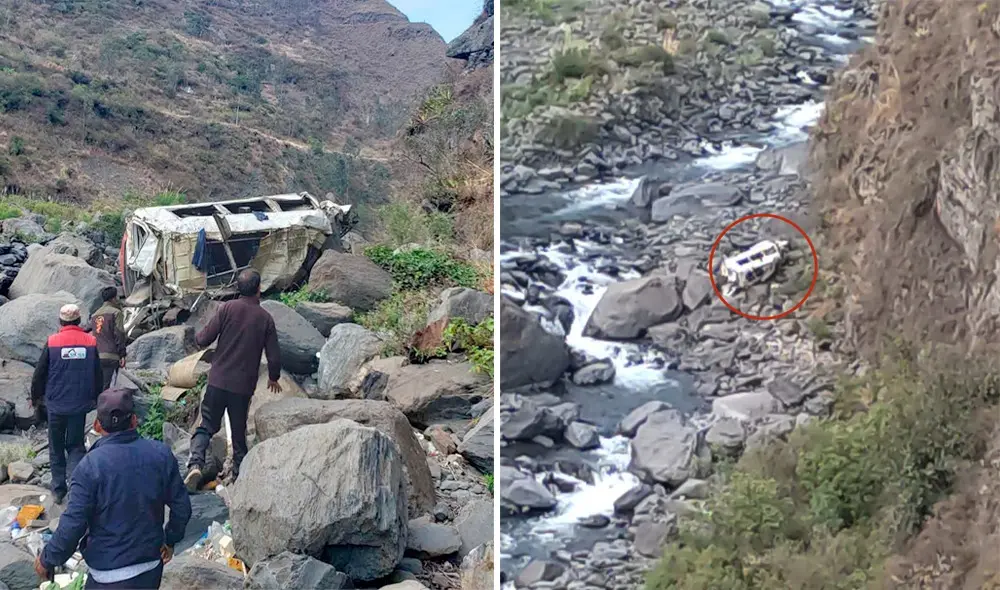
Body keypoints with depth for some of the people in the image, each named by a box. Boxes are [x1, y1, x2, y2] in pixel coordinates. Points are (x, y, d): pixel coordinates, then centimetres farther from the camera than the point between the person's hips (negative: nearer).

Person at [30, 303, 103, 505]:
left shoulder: (52, 342, -9)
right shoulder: (90, 342, -4)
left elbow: (39, 373, -2)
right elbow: (98, 375, 4)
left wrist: (36, 397, 14)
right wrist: (96, 398, 19)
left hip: (55, 405, -1)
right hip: (79, 405, 1)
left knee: (56, 448, 13)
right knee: (76, 446, 11)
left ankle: (58, 490, 16)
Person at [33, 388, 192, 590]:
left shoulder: (91, 465, -19)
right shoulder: (161, 454, -8)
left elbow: (73, 524, -17)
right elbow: (181, 506, 0)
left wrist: (48, 559, -1)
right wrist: (171, 540, 18)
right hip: (153, 568, 4)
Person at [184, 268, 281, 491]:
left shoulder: (227, 309, -5)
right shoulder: (266, 318, -1)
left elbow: (203, 340, -5)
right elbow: (274, 358, 0)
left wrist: (197, 336, 19)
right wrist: (273, 378, 20)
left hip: (218, 381, -1)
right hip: (244, 385, 1)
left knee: (207, 426, 8)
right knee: (239, 433, 12)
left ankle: (196, 463, -15)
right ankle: (240, 477, 14)